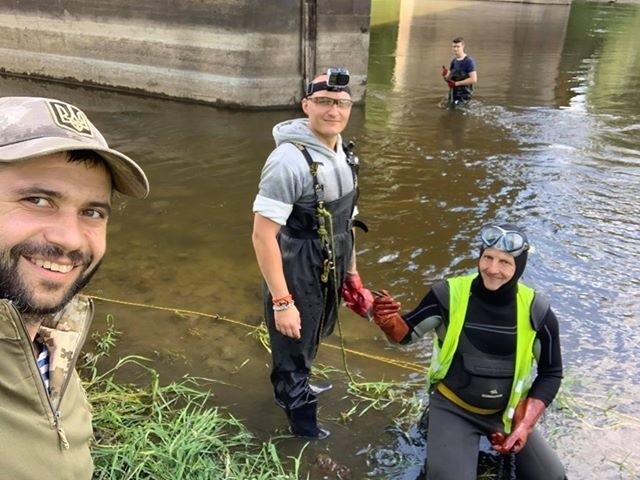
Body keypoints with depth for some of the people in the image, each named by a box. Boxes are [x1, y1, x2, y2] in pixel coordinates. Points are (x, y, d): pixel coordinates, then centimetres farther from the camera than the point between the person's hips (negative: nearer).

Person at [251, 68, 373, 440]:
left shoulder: (343, 153, 0)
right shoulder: (290, 160, -27)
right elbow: (263, 235, -26)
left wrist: (352, 273, 14)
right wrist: (281, 302, -25)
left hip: (327, 276, 8)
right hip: (296, 280, -8)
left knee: (309, 343, 30)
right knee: (294, 351, 16)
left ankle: (292, 388, 58)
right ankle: (301, 410, 42)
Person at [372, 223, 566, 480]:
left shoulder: (536, 310, -13)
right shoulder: (450, 293, -18)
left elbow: (551, 373, 1)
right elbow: (406, 333, -6)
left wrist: (525, 424, -7)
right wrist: (388, 320, -29)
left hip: (508, 410, 3)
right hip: (452, 406, -2)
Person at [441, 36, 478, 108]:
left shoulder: (469, 61, -15)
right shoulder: (453, 61, 7)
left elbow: (474, 80, -22)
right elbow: (448, 79, 11)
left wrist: (456, 83, -19)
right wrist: (445, 76, -13)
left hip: (463, 95, -7)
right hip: (453, 94, 8)